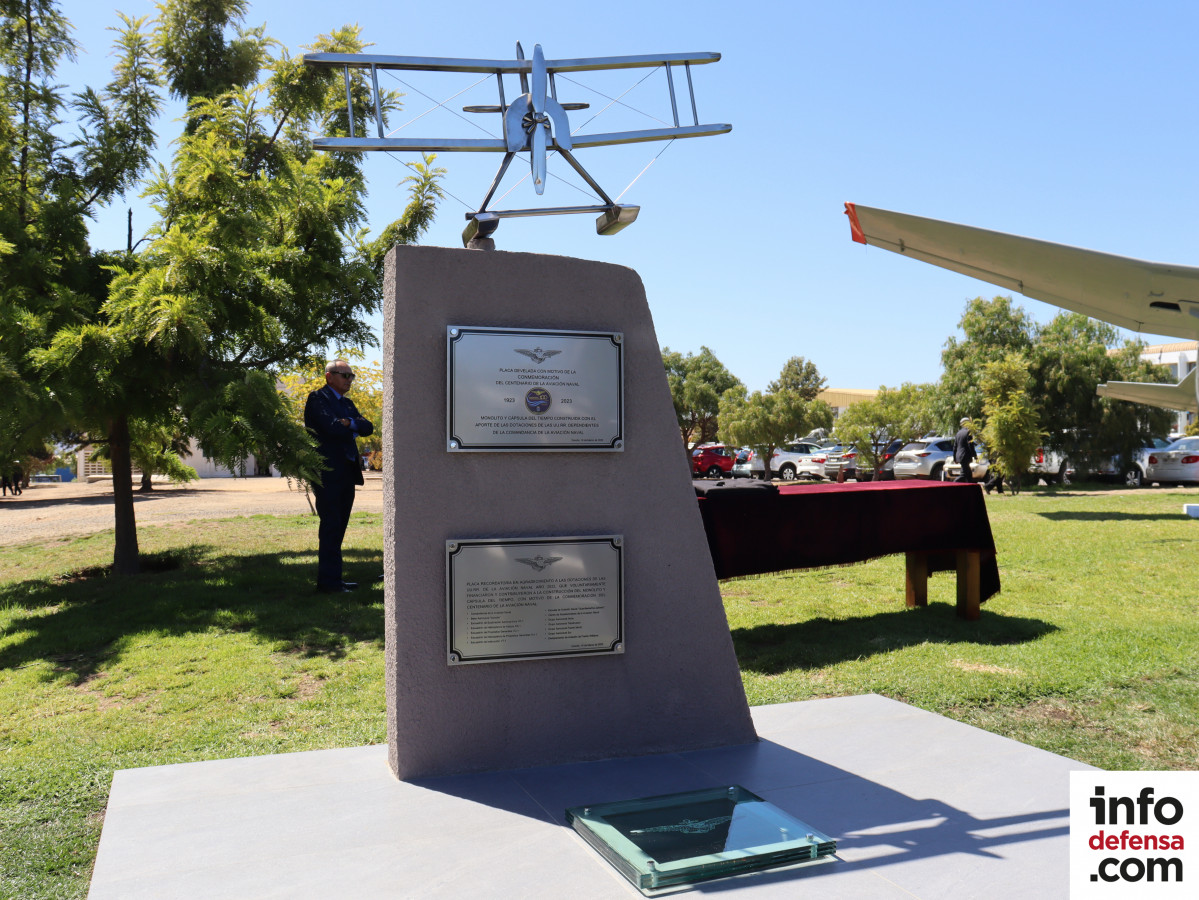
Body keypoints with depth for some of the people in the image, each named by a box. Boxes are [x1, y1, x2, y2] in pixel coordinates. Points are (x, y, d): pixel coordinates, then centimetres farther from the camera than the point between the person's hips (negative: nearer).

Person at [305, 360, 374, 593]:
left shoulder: (347, 403, 21)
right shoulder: (317, 398, -4)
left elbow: (368, 427, 8)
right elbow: (332, 427, -19)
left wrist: (351, 423, -11)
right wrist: (355, 428, -2)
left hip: (346, 473, 8)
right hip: (328, 473, -8)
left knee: (338, 527, 11)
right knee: (331, 526, -8)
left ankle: (333, 578, 17)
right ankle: (328, 581, -4)